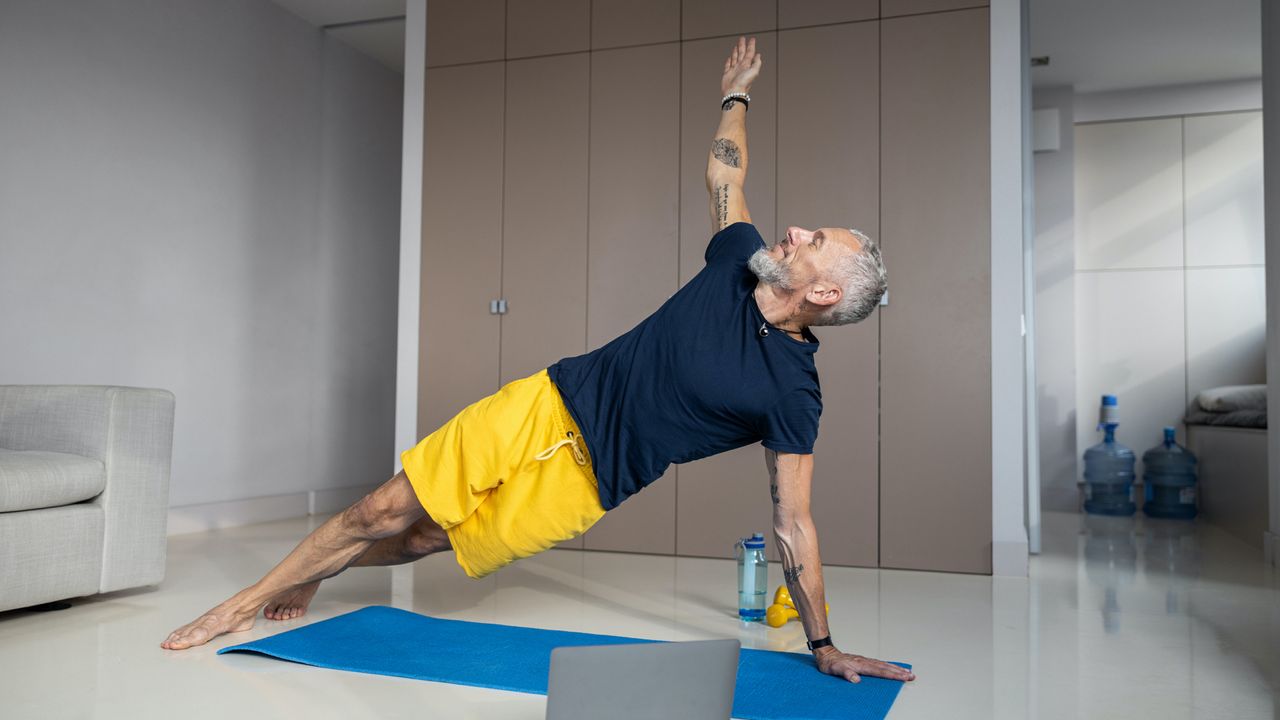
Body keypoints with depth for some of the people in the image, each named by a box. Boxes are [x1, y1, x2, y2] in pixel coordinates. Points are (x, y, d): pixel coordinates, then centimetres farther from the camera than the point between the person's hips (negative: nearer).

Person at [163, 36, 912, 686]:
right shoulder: (740, 261, -4)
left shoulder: (792, 392, -16)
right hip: (543, 408, 3)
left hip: (577, 479, -3)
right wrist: (737, 93, 26)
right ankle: (255, 598, 28)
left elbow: (794, 522, -11)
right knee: (386, 512, 6)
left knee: (422, 540, 3)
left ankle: (307, 577, 31)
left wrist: (825, 645, -10)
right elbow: (725, 172, 15)